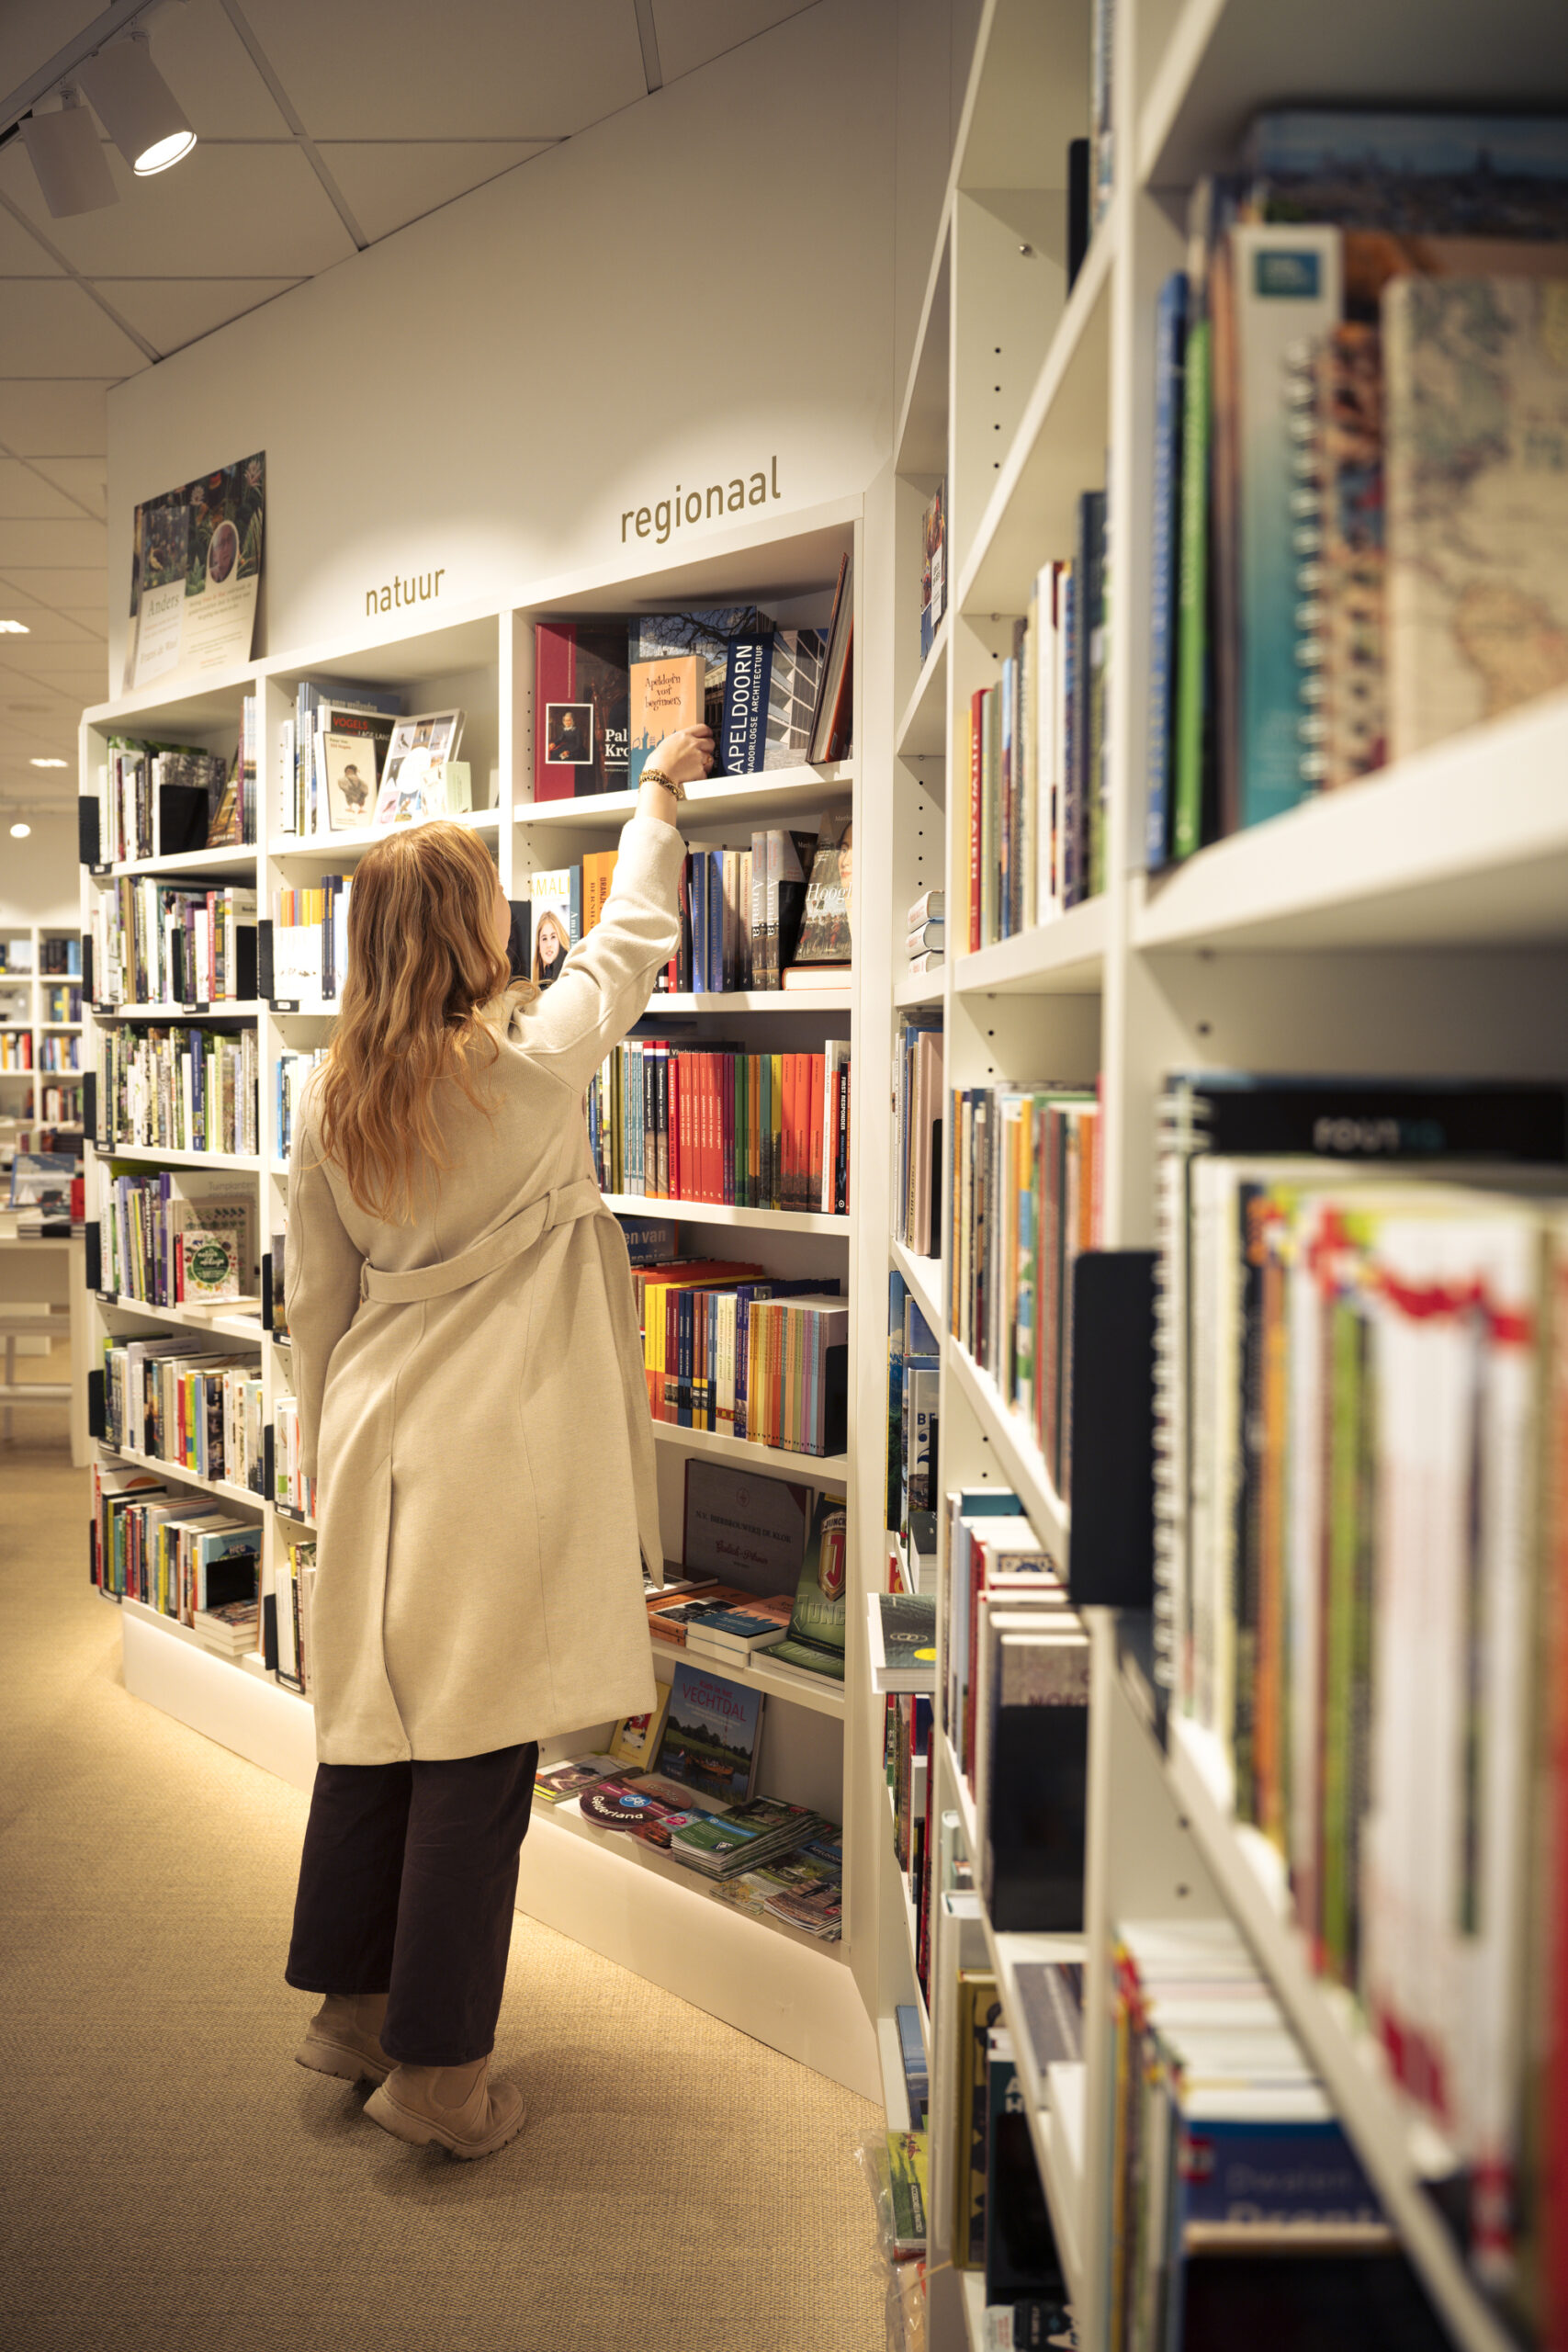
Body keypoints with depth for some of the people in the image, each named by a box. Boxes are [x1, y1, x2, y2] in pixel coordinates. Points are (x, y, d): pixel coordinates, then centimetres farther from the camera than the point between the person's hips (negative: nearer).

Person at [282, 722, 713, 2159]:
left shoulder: (333, 1097, 3)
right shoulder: (533, 1059, -11)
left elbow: (315, 1304, 9)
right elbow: (633, 940, 8)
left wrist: (328, 1464, 20)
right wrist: (660, 796, 24)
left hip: (380, 1445, 6)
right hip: (504, 1457, -6)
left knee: (371, 1732, 17)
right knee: (478, 1756, 3)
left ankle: (352, 2007, 34)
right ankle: (438, 2072, 15)